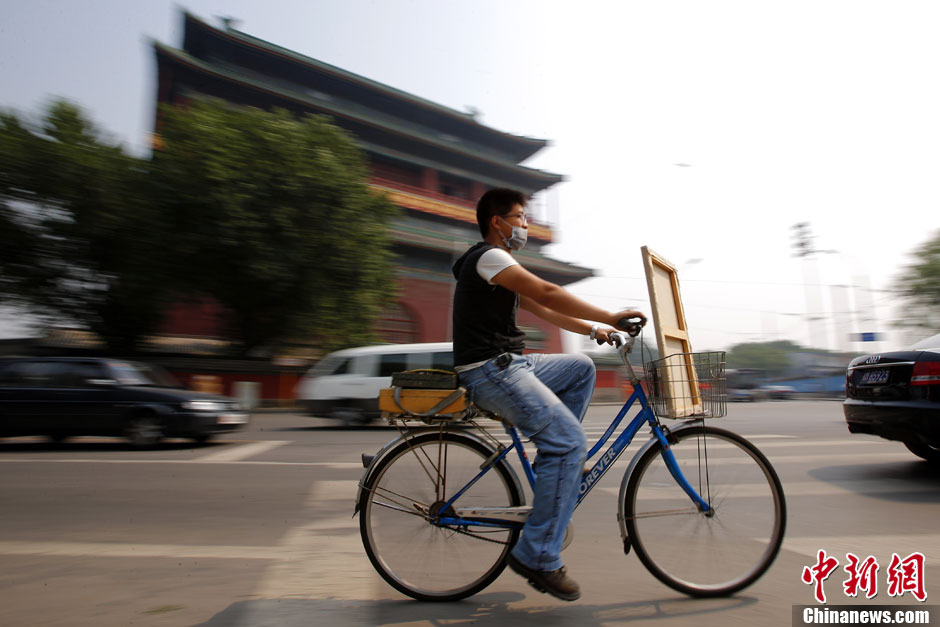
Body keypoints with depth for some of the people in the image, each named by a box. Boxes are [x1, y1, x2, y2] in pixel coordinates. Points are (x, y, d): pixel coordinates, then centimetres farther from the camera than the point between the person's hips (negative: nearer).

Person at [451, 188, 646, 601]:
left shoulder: (499, 265, 23)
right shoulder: (488, 256, -10)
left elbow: (542, 310, 20)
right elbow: (548, 294, -20)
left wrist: (593, 328, 14)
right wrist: (610, 317, -18)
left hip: (508, 364, 10)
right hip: (489, 370, -10)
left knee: (581, 368, 13)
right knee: (570, 442, -16)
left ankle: (554, 457, 13)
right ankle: (538, 558, -8)